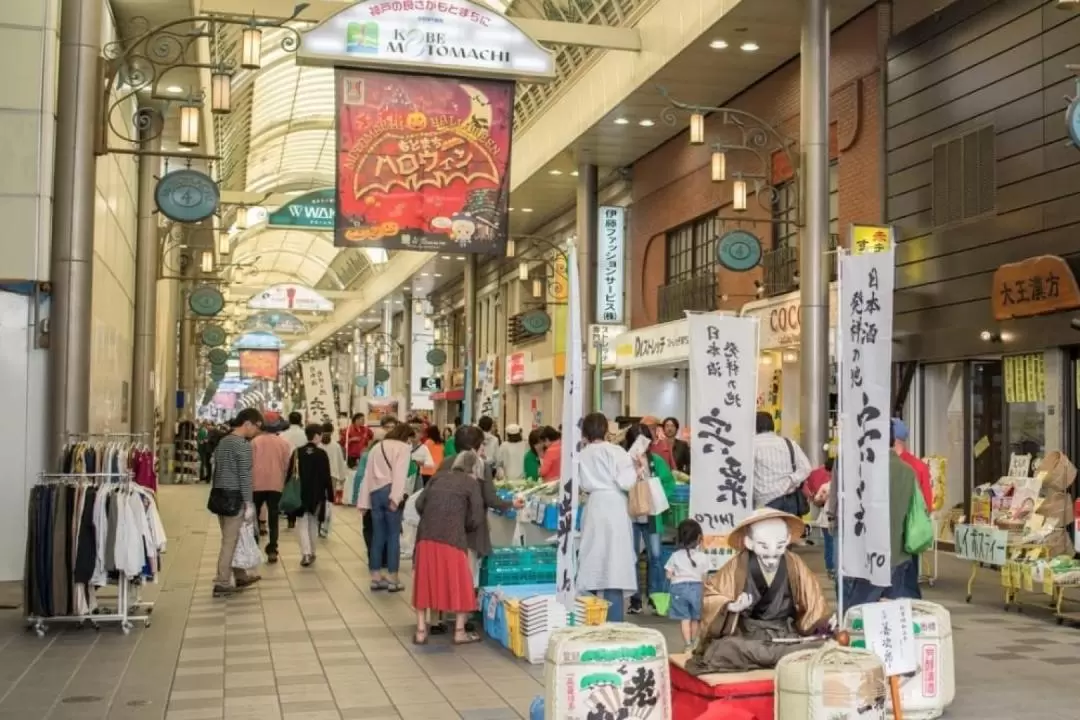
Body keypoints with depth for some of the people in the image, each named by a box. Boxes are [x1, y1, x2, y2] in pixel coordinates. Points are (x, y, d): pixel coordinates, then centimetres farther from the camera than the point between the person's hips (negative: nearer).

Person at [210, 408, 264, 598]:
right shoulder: (243, 445, -14)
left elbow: (216, 470, 16)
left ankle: (239, 576, 28)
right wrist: (249, 504, -15)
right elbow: (245, 477, -17)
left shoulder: (223, 441, 12)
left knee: (230, 539, 17)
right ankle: (222, 584, 2)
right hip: (234, 498, -9)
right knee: (230, 541, -2)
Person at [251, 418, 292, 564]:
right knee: (273, 519, 4)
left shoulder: (256, 441, -2)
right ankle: (272, 551, -2)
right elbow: (287, 466, 4)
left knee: (253, 516, 16)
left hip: (257, 484, -1)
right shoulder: (285, 443, 2)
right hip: (276, 485, 1)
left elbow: (249, 464, 0)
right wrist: (285, 484, 14)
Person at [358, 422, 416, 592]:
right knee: (393, 536, 1)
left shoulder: (377, 447, 22)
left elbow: (367, 475, 18)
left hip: (375, 493, 6)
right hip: (389, 492, -6)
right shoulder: (403, 447, 3)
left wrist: (364, 502, 17)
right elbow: (400, 473, -12)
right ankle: (392, 579, 3)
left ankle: (376, 578, 14)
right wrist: (396, 497, -20)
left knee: (377, 536, 11)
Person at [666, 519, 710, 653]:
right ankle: (693, 644, 27)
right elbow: (704, 578, 2)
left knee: (684, 618, 1)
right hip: (696, 587, 0)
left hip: (679, 587, 0)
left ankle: (688, 645, -9)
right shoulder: (702, 557, -2)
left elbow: (669, 575, -2)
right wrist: (703, 592, 17)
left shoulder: (675, 556, -1)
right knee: (695, 618, 15)